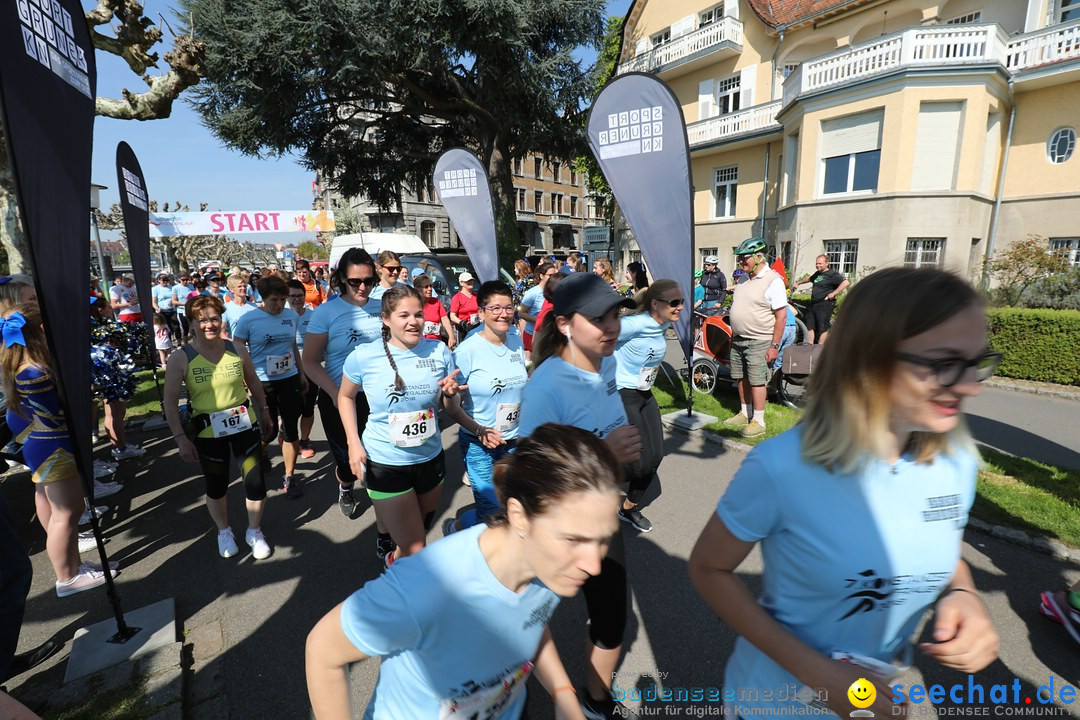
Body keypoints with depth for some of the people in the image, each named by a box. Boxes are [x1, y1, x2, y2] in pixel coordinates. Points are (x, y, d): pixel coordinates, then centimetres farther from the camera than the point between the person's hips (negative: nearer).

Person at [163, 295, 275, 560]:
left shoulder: (236, 349, -4)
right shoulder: (181, 358, -10)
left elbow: (254, 382, 10)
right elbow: (170, 402, -7)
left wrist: (263, 410, 15)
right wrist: (181, 438, -9)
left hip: (244, 425, 1)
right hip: (207, 432, -1)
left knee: (256, 481, 1)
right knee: (217, 486, 16)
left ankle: (254, 531, 26)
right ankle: (224, 531, 42)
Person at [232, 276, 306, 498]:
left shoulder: (292, 316, 2)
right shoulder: (248, 319, -9)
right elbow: (238, 352, -8)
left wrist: (302, 374, 16)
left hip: (290, 379, 3)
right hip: (263, 383, -3)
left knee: (291, 429, 5)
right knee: (268, 431, 7)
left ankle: (290, 476, 19)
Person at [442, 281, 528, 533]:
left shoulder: (517, 342, 0)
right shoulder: (467, 350, -15)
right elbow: (452, 405, -12)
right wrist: (479, 431, -24)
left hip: (514, 440, 5)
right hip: (479, 444, -5)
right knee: (493, 513, -1)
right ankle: (454, 528, 31)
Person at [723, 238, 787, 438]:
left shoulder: (773, 280, -13)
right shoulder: (744, 279, 11)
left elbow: (781, 316, -15)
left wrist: (774, 345, -17)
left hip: (759, 343, -7)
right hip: (738, 340, 7)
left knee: (756, 381, -2)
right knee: (742, 379, 14)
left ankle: (758, 422, 9)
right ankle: (745, 413, 28)